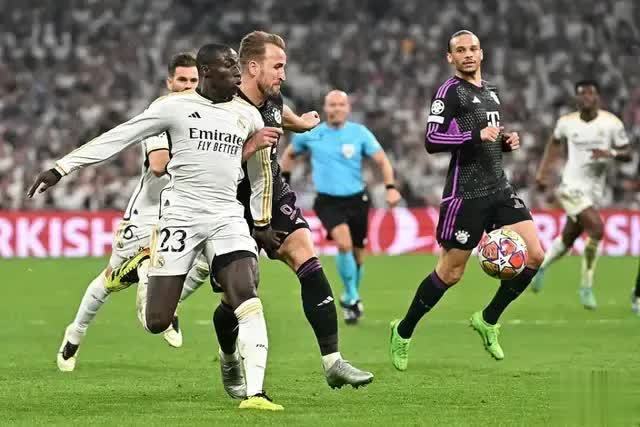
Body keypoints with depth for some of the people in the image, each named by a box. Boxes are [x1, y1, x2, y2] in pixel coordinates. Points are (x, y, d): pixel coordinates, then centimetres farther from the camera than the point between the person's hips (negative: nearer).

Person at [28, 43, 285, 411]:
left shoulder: (248, 115, 10)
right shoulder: (175, 107, -1)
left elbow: (260, 172, 24)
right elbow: (119, 137, -1)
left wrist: (262, 223, 27)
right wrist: (62, 167, -4)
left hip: (228, 218, 2)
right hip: (181, 214, -2)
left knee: (248, 300, -20)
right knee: (156, 322, -4)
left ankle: (255, 392, -19)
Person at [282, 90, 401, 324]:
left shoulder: (359, 133, -2)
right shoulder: (311, 135, 0)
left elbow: (382, 161, -2)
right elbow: (290, 154, 18)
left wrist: (390, 187, -16)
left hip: (356, 200, 2)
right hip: (328, 201, -2)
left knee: (358, 255, 10)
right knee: (344, 243, -26)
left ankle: (350, 299, 36)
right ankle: (353, 298, -12)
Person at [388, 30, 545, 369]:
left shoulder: (490, 92, 17)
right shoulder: (450, 90, -7)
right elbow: (432, 140, -16)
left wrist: (506, 141, 9)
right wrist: (477, 136, -23)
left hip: (499, 188, 7)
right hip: (466, 193, -7)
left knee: (533, 256, -5)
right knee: (450, 273, -3)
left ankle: (488, 320, 12)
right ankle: (403, 332, 15)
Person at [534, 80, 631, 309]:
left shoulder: (612, 123, -5)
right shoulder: (566, 123, -3)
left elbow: (627, 153, -1)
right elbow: (555, 143, 18)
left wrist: (611, 153, -21)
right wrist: (542, 172, 13)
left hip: (594, 191, 3)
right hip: (572, 186, -3)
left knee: (568, 240, 14)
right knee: (596, 229, -22)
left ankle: (542, 266, 45)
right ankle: (586, 287, -9)